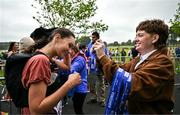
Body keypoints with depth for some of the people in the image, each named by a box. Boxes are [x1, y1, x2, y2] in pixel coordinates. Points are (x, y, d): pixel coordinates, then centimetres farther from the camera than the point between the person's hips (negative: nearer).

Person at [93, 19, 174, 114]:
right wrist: (100, 56, -11)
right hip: (134, 110, 7)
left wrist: (103, 57, -28)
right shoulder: (138, 60, 5)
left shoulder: (162, 61, -21)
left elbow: (133, 85, -31)